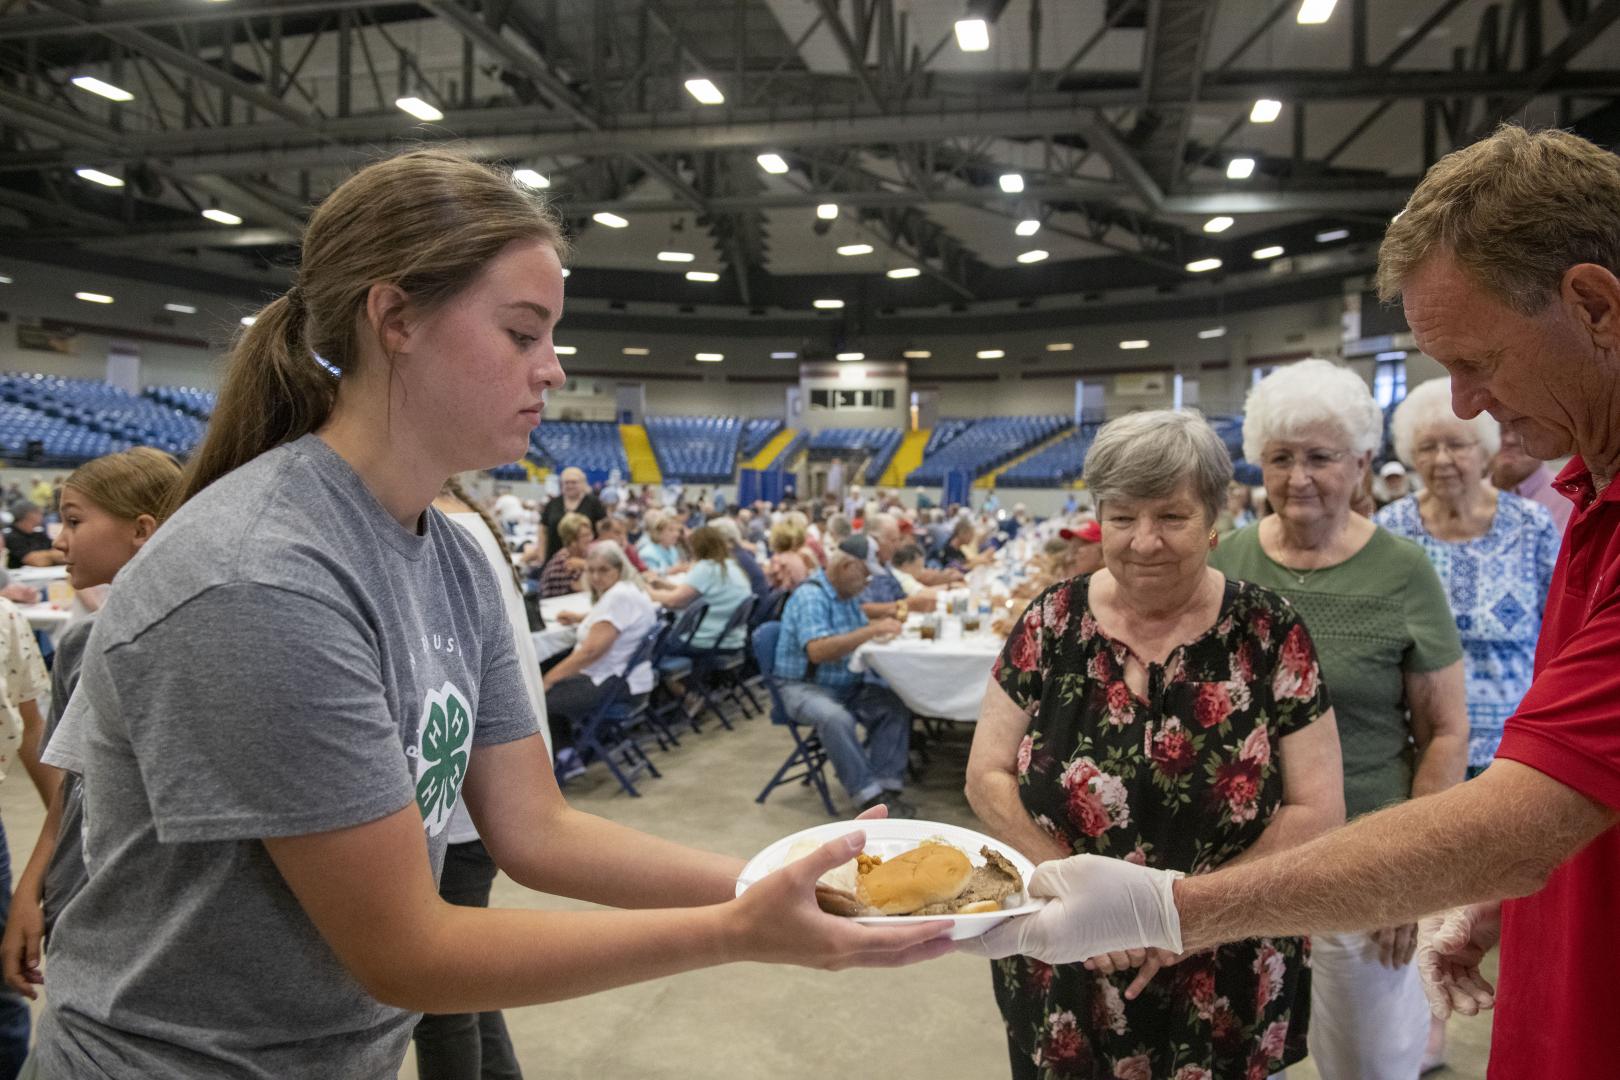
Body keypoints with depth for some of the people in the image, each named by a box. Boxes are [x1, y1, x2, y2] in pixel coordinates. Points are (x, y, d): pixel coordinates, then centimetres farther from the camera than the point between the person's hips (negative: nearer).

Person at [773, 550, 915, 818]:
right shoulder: (810, 597, -18)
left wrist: (882, 625, 1)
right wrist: (872, 631, -29)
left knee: (895, 707, -17)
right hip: (804, 686, -8)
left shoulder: (847, 594, 11)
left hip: (848, 685, 8)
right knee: (837, 718, -37)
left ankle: (886, 786, -16)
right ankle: (868, 796, -27)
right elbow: (817, 651, -31)